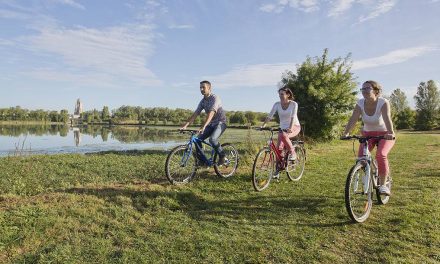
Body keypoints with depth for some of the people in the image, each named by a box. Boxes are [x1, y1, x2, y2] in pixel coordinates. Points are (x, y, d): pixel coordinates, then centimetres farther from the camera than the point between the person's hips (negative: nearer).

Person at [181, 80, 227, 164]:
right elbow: (195, 114, 0)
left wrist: (203, 126, -43)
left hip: (220, 123, -7)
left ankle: (222, 156, -6)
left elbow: (211, 113, -31)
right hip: (211, 124, 7)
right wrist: (185, 125, -12)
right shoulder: (202, 101, 4)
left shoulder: (215, 98, -18)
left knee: (212, 139, -31)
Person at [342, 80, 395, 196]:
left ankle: (383, 185, -12)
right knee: (361, 157, -17)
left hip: (384, 134, -3)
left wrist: (391, 133, -53)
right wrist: (346, 133, -40)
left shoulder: (383, 102, -20)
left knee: (381, 154, -29)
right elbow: (353, 119, -23)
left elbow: (387, 119, -36)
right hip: (368, 134, 3)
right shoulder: (360, 103, -11)